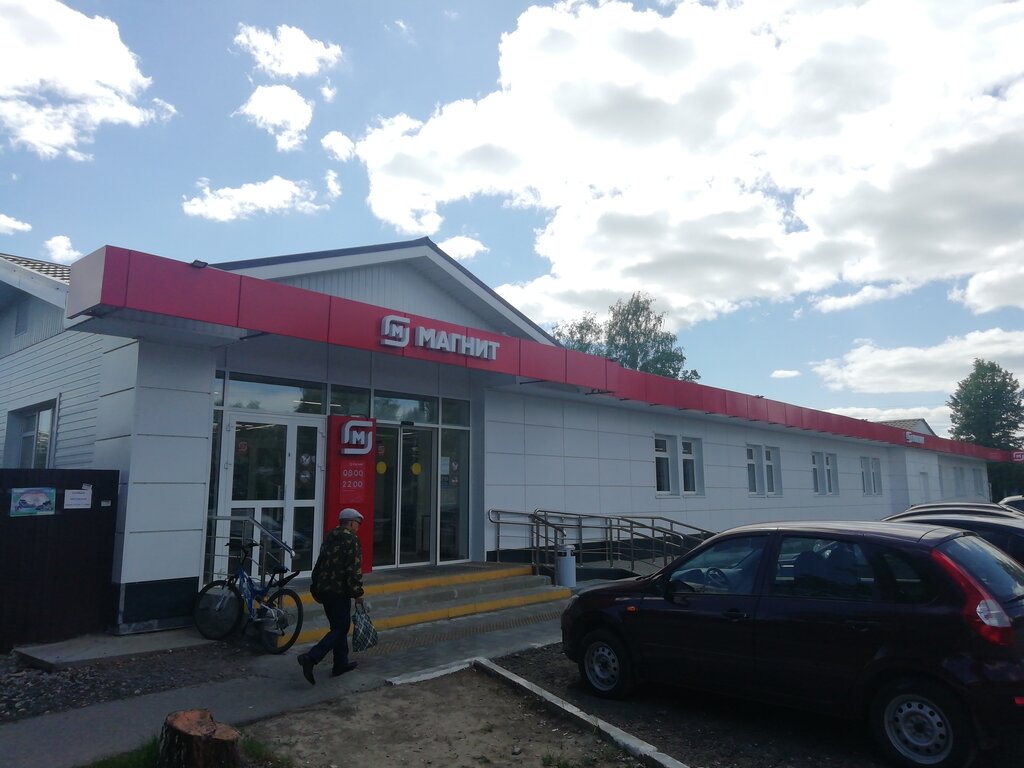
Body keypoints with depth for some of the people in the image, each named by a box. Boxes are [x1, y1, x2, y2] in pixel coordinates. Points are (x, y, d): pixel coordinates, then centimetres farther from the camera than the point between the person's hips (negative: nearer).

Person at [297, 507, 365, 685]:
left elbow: (319, 564, 20)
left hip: (324, 589, 9)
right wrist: (358, 593, -11)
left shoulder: (330, 538, 15)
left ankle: (341, 664, 22)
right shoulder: (351, 540, -11)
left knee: (339, 625, 18)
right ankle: (311, 657, -17)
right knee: (340, 628, -4)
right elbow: (354, 570, -17)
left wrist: (317, 587, 27)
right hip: (340, 591, -9)